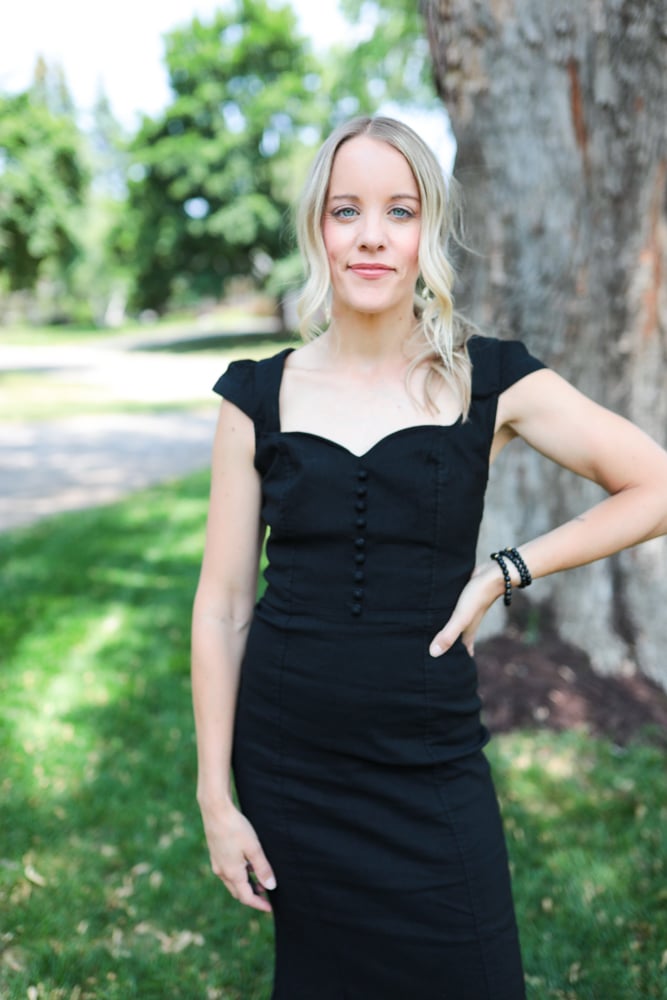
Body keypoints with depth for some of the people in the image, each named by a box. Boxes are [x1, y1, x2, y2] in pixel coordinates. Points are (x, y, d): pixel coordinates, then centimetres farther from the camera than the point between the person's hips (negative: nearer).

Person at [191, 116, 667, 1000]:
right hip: (285, 766, 1)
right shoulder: (260, 396, -1)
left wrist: (505, 572, -8)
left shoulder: (488, 381, -4)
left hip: (430, 765, -1)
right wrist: (216, 796, -1)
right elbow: (222, 605, 0)